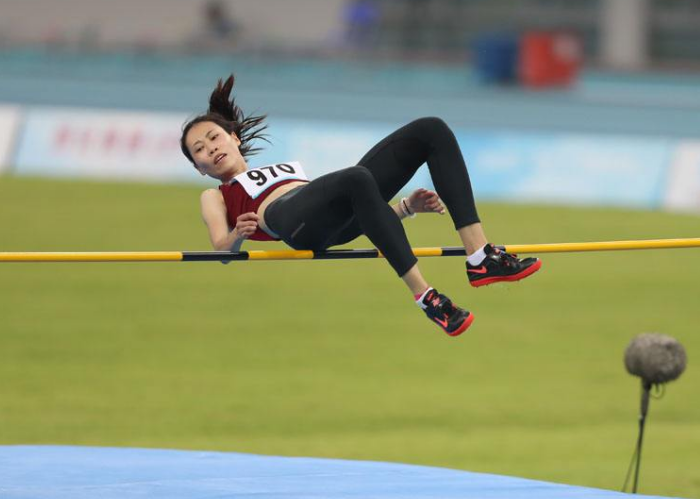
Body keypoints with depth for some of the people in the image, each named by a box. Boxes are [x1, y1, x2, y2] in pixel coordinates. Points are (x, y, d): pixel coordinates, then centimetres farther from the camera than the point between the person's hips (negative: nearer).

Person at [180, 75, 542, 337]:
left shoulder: (290, 168, 43)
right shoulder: (215, 197, 30)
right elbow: (221, 245, 10)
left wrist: (405, 207, 14)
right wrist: (238, 236, -14)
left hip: (339, 219, 6)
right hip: (293, 219, -6)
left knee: (431, 131, -9)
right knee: (357, 179, -39)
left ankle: (480, 258, -20)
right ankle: (424, 296, -42)